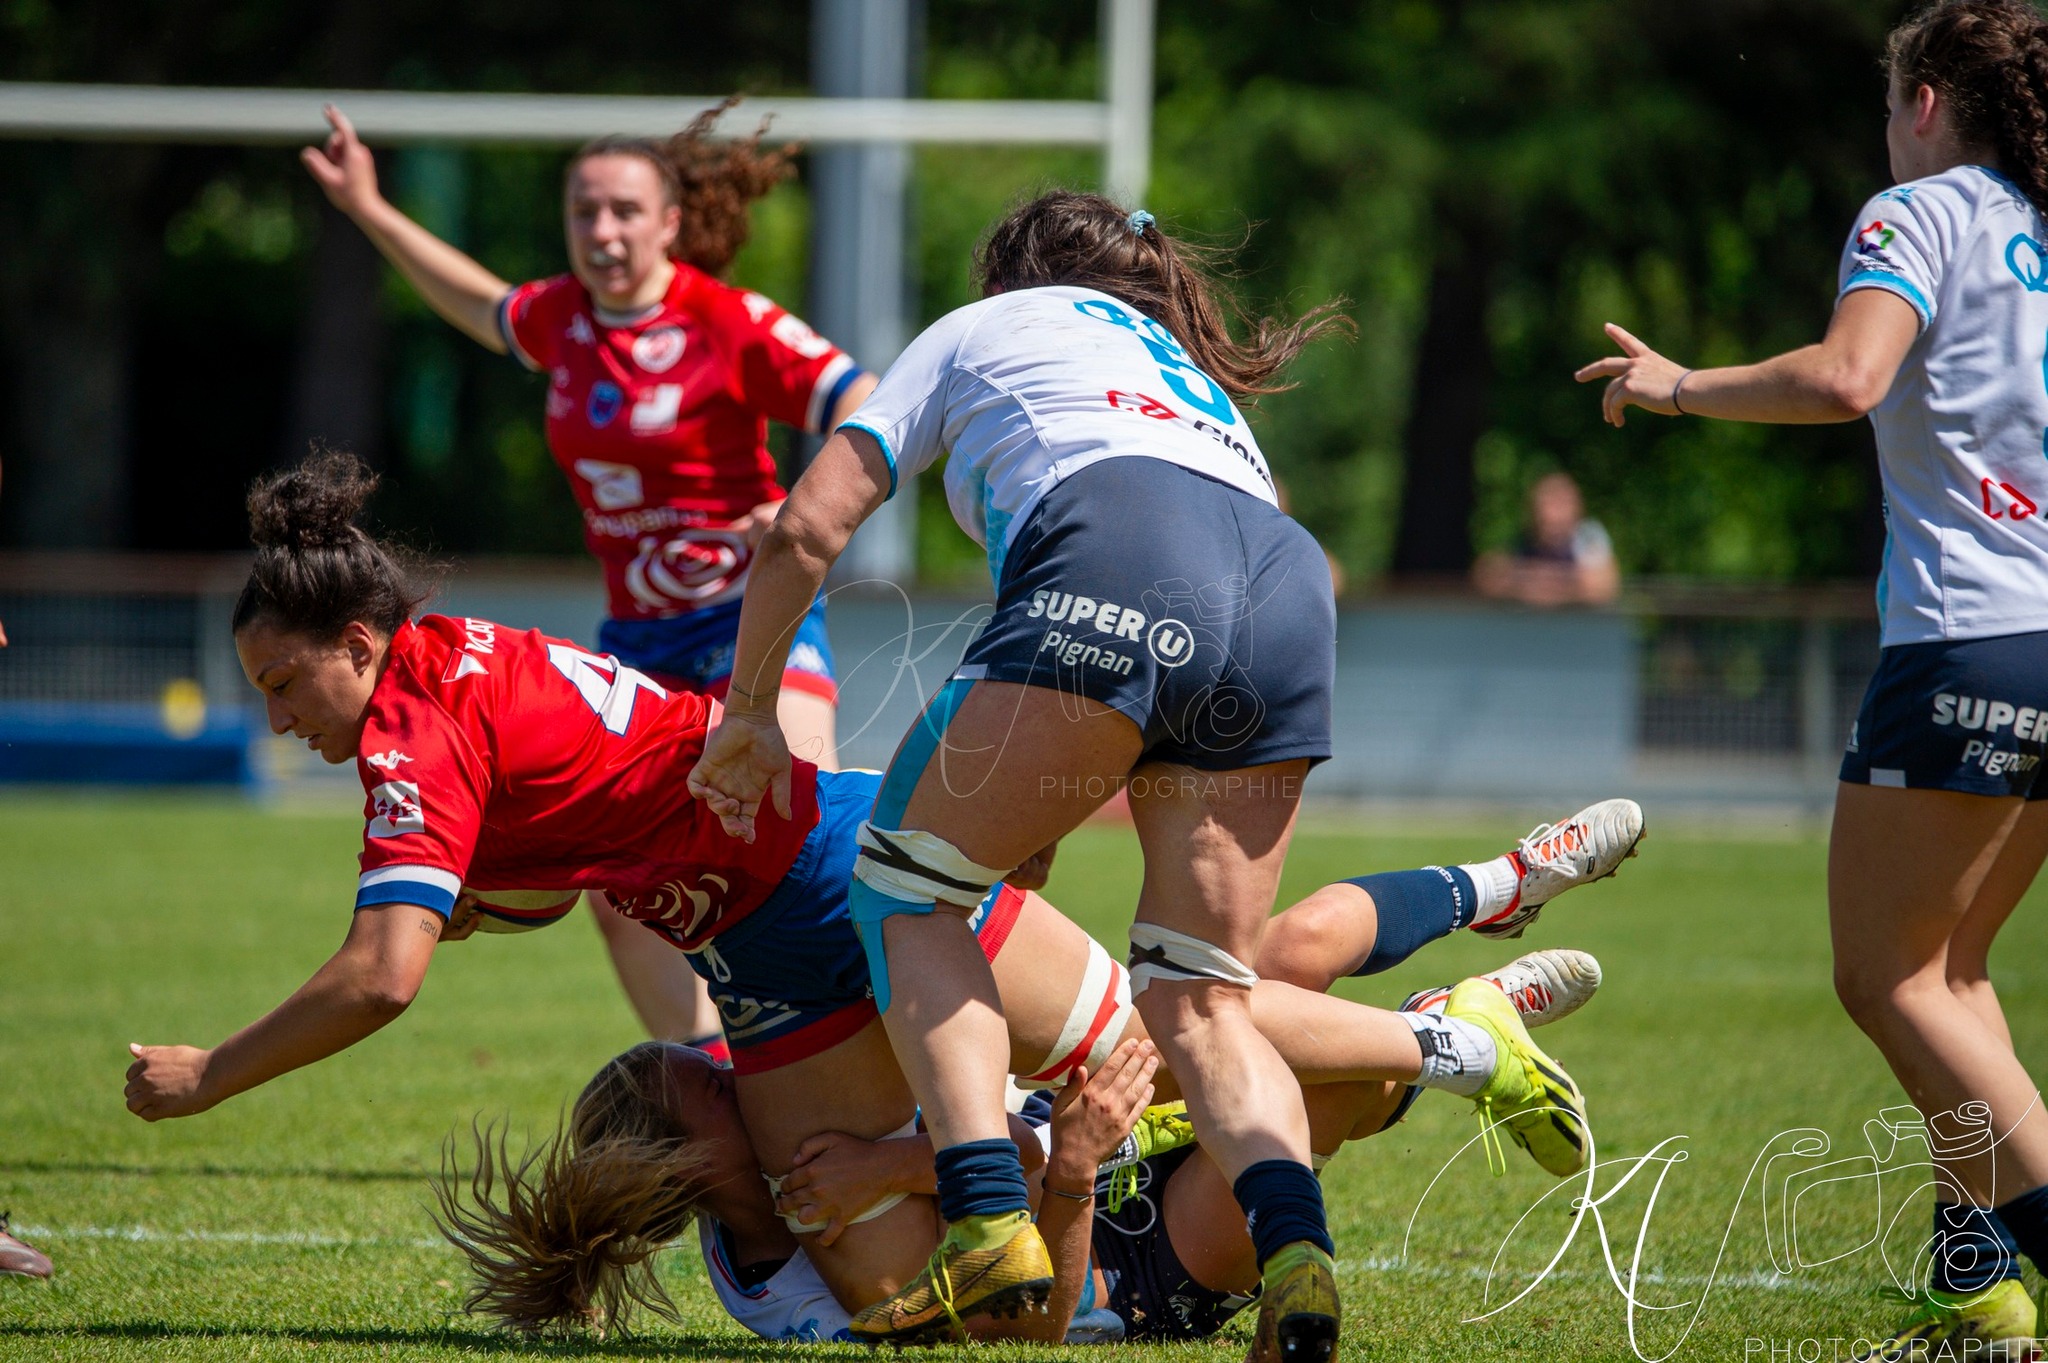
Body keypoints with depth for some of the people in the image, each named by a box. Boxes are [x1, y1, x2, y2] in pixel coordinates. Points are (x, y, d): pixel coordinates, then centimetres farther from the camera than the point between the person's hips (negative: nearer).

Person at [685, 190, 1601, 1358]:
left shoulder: (980, 328, 31)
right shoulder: (1200, 378, 43)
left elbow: (808, 528, 24)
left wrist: (752, 712, 36)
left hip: (1119, 574, -5)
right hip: (1296, 595, 5)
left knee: (905, 883, 8)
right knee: (1199, 1000, 11)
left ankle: (989, 1227, -10)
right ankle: (1297, 1249, -17)